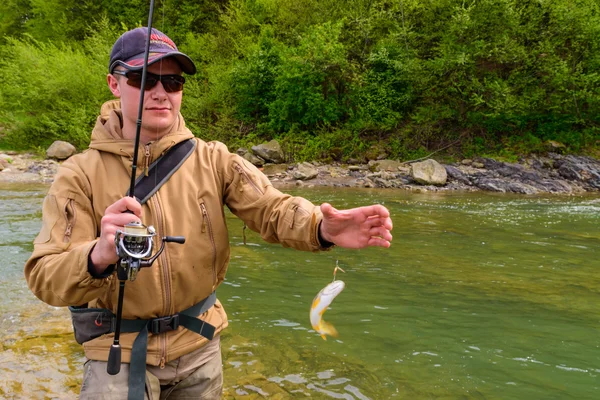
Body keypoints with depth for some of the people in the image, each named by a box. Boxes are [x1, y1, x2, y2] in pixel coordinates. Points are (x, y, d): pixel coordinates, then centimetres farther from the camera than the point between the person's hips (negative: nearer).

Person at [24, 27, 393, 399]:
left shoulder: (213, 159, -6)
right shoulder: (80, 174, -11)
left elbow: (271, 208, -17)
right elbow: (45, 277, -18)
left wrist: (321, 227, -40)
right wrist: (98, 256, -40)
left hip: (199, 344, 3)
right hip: (119, 350, -2)